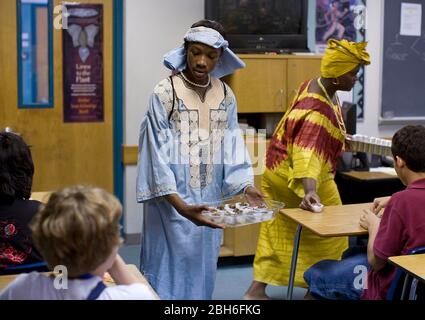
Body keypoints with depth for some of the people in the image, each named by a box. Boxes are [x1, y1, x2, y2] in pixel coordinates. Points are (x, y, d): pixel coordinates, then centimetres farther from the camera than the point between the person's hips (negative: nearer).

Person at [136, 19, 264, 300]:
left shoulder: (226, 97, 4)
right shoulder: (165, 93, -11)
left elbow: (232, 149, 2)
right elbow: (158, 156, -15)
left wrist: (247, 187, -16)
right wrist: (181, 206, -26)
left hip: (209, 206, 5)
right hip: (171, 205, -4)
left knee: (203, 274, 14)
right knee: (171, 276, 1)